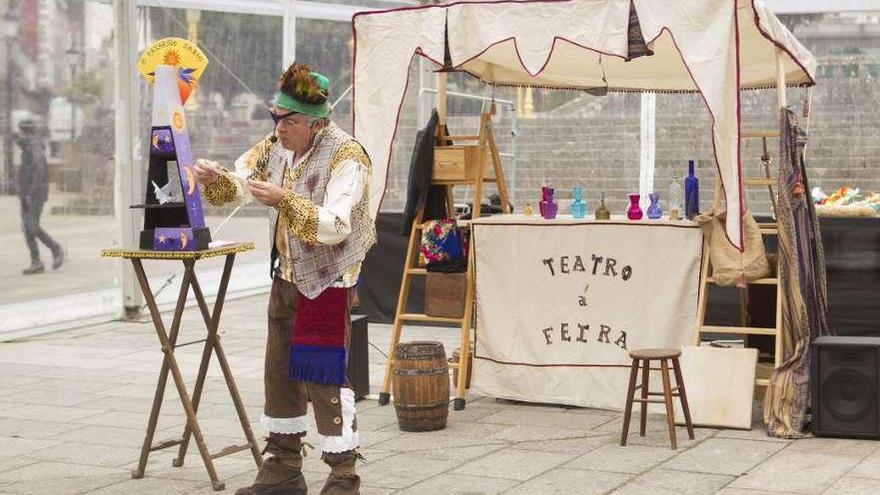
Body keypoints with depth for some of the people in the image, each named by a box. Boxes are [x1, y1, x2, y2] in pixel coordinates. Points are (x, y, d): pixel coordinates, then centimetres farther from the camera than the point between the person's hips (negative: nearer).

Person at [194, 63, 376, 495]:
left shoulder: (347, 157, -19)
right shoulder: (277, 144, 4)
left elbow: (335, 227, -27)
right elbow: (240, 183, 11)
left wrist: (284, 200, -36)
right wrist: (215, 178, -11)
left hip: (327, 281, -8)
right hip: (287, 276, 8)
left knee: (324, 377, -8)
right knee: (280, 371, 13)